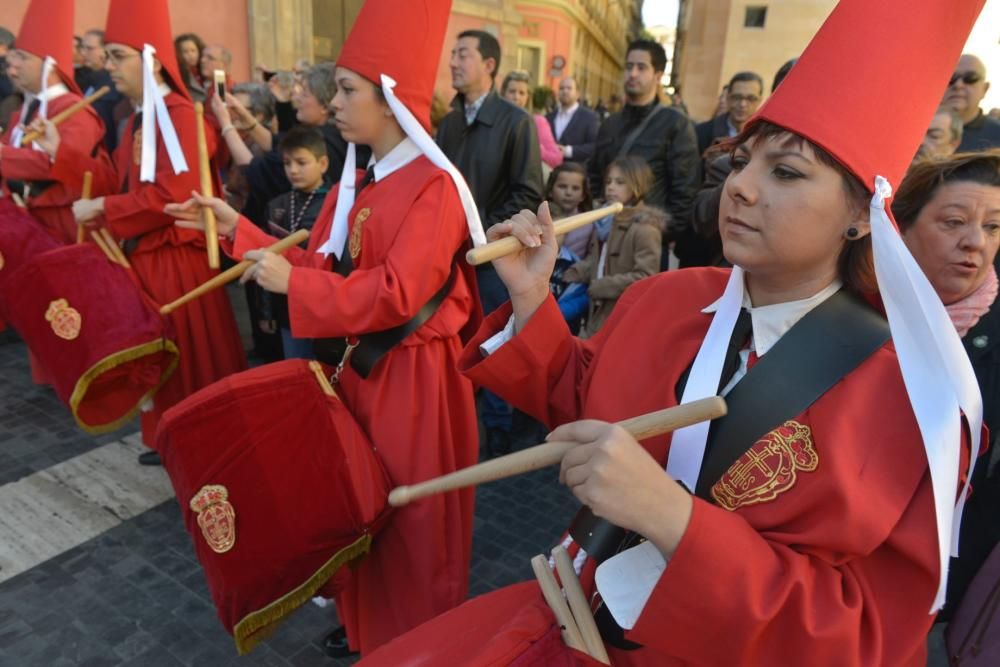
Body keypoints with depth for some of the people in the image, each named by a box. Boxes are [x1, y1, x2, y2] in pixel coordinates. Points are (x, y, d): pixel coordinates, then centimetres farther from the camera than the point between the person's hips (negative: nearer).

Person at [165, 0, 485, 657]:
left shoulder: (434, 187, -18)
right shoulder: (354, 186, 9)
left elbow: (396, 293, -26)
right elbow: (319, 266, 11)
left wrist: (292, 284, -22)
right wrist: (237, 226, 10)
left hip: (413, 380, -8)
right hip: (358, 366, 8)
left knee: (414, 517, 8)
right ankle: (368, 624, 44)